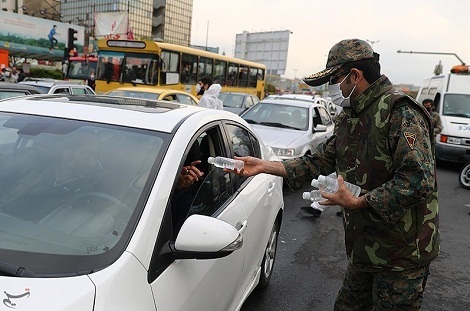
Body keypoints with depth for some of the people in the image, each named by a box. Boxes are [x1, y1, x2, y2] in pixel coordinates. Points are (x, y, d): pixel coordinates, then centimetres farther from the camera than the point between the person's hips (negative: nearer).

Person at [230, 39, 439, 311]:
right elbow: (319, 162, 8)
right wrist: (264, 166, 1)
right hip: (364, 247, 8)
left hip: (402, 252, -8)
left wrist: (357, 202, -25)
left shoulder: (400, 111, -19)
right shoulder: (350, 117, 9)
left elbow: (419, 180, -26)